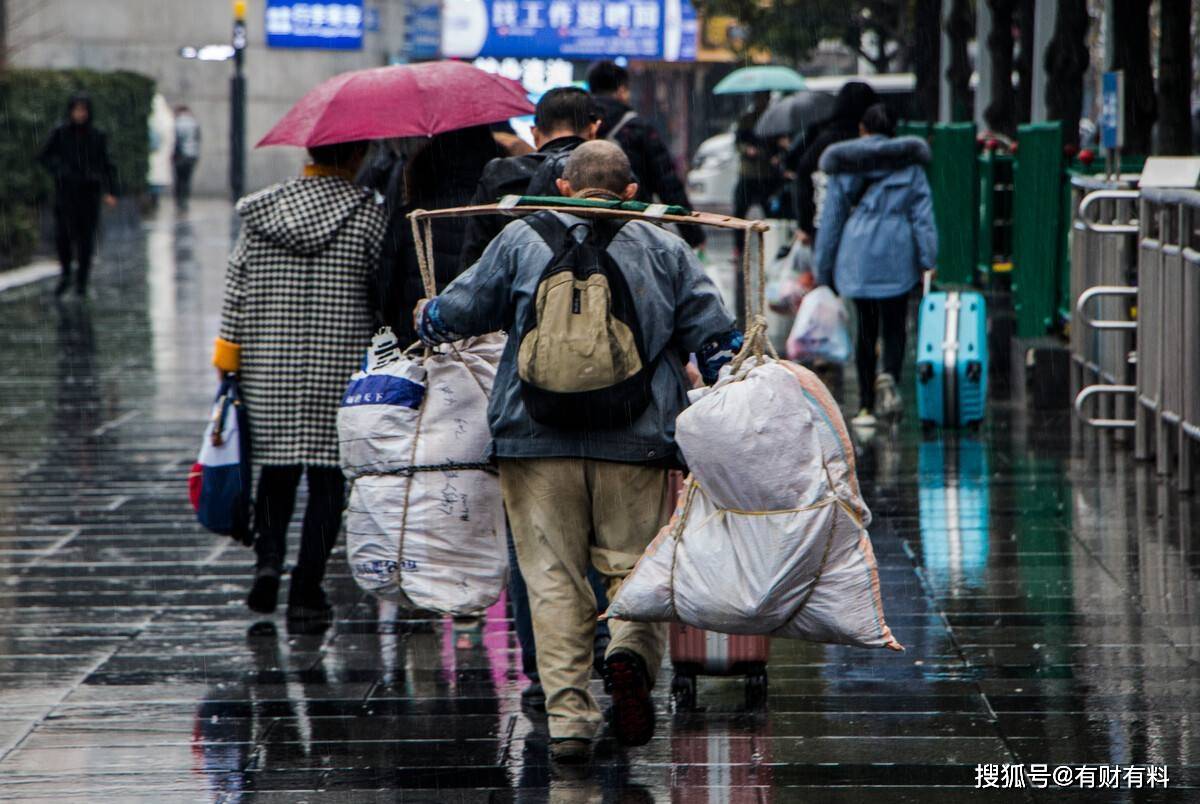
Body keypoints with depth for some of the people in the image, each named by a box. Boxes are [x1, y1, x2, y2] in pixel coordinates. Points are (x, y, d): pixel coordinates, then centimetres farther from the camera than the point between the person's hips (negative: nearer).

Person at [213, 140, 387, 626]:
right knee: (327, 475, 3)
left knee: (276, 466, 16)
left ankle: (269, 557, -4)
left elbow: (236, 289, 3)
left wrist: (227, 361, 10)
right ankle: (306, 594, 1)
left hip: (268, 367, 2)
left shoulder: (261, 211, 2)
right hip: (341, 366, -2)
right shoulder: (368, 216, -6)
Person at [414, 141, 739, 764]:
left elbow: (459, 312, 8)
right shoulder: (666, 250, 11)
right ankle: (631, 652, -20)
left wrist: (428, 321, 30)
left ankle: (568, 718, -2)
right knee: (638, 565, 10)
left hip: (537, 439, 0)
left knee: (554, 579, 4)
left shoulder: (522, 239, 7)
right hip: (637, 441, 0)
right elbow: (715, 337, 7)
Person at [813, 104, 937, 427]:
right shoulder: (910, 164, 5)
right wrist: (928, 258, -2)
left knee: (865, 330, 8)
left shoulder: (843, 167, 7)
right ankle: (888, 377, -26)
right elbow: (923, 211, -1)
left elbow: (831, 218, 8)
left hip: (856, 257, 1)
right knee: (894, 327, 4)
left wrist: (823, 269, 13)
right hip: (896, 255, -1)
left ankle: (866, 406, 8)